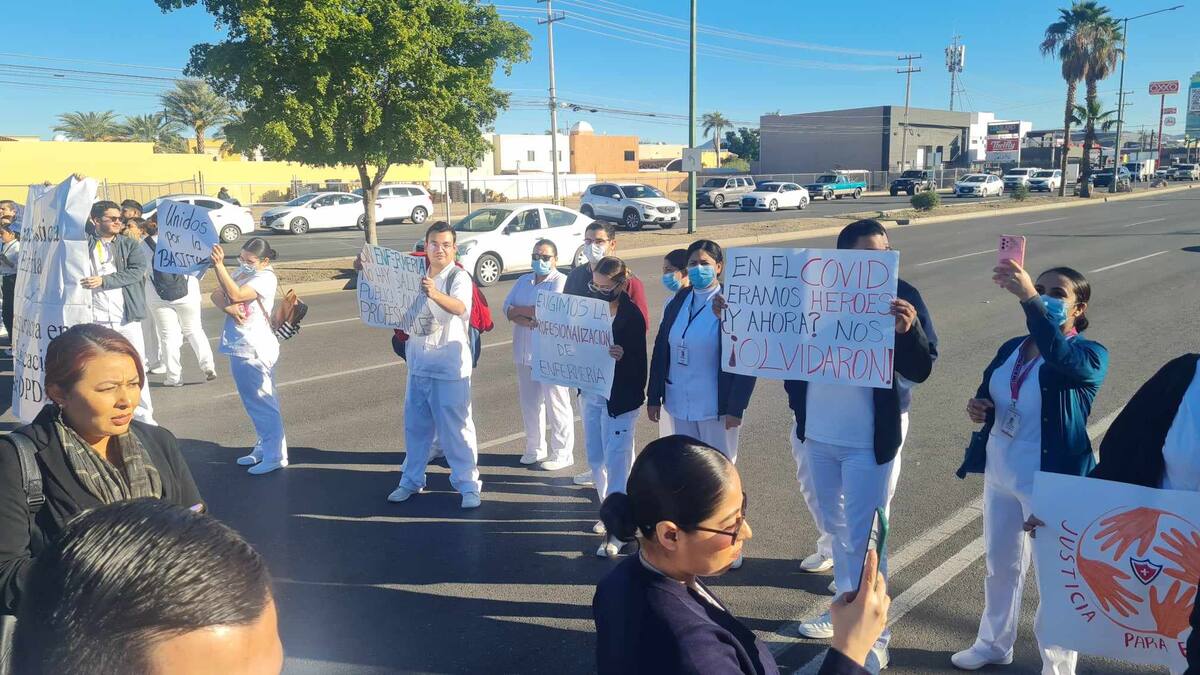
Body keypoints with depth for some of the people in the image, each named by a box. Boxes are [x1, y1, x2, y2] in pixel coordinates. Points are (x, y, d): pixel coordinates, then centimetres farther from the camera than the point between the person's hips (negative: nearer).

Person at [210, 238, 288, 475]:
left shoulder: (266, 278, -14)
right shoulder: (241, 273, 11)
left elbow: (235, 294, -25)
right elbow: (217, 295, 5)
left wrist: (219, 266, -29)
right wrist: (228, 307, -15)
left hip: (255, 351, -9)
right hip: (238, 348, 9)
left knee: (263, 403, -3)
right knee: (253, 402, 17)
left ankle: (275, 456, 4)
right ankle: (264, 447, 29)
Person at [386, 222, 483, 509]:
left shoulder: (459, 277, -11)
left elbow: (460, 307, -32)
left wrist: (435, 294, -51)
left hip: (450, 366, -6)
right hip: (418, 364, 6)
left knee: (456, 427, -2)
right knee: (415, 425, 14)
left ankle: (468, 484, 9)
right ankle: (412, 479, 28)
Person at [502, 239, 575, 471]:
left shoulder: (560, 281, -7)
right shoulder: (523, 281, 15)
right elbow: (508, 309, 4)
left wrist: (519, 310, -5)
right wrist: (529, 319, -15)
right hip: (524, 352, 7)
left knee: (556, 403, -1)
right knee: (529, 401, 14)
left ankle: (562, 453, 7)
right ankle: (535, 448, 27)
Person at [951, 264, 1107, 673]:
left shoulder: (1089, 356, -12)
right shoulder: (1011, 348, 6)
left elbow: (1059, 353, -37)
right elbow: (988, 397, 18)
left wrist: (1028, 298, -46)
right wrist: (978, 408, -5)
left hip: (1051, 480, -6)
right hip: (1000, 473, 6)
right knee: (1000, 564, 20)